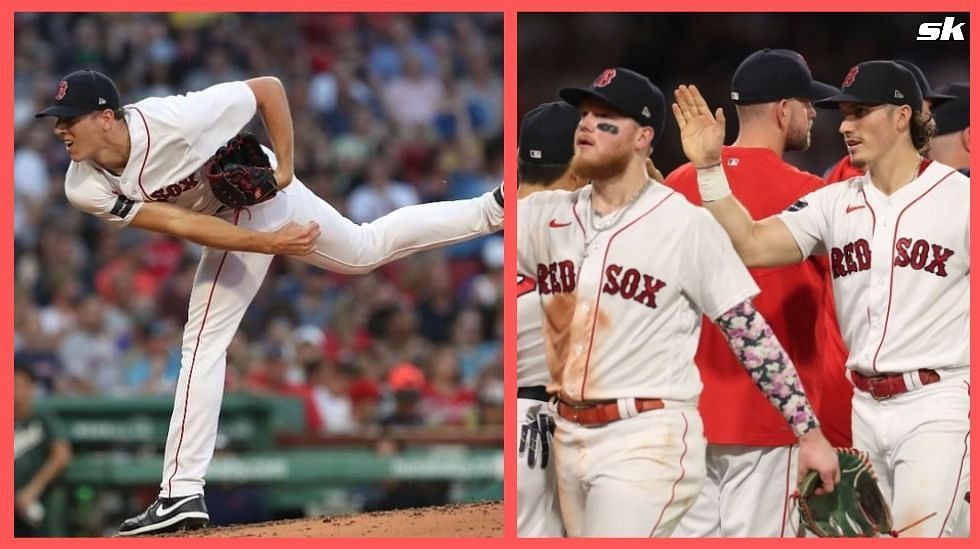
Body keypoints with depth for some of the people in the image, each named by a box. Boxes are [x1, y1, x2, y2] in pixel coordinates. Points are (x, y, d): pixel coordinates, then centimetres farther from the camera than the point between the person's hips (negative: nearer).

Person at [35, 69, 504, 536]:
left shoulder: (173, 120, -36)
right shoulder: (86, 189, -23)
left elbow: (268, 88, -24)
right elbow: (179, 224, -26)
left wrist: (285, 167, -25)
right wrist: (268, 243, -31)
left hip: (266, 189, -4)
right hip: (228, 224, 4)